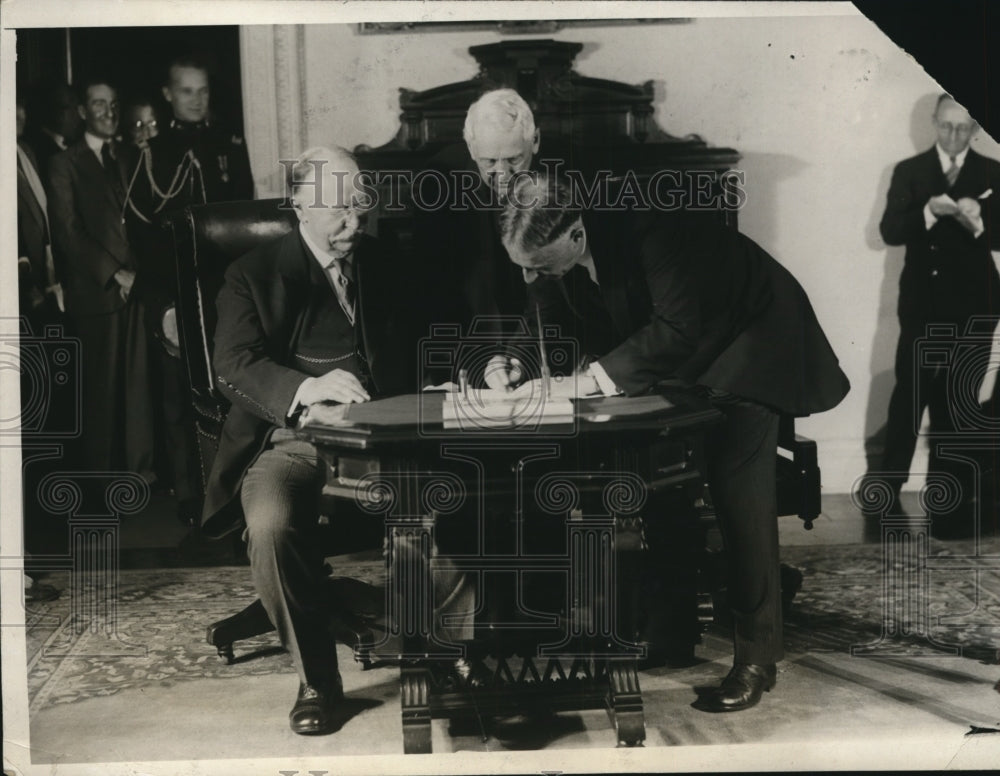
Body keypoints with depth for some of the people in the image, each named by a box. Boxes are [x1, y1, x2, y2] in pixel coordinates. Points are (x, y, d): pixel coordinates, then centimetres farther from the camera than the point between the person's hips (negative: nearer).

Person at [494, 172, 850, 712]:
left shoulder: (647, 223, -35)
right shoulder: (549, 246, -13)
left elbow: (678, 329, -37)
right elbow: (547, 322, -1)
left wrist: (590, 378, -40)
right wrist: (514, 365, -20)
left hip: (744, 338, -7)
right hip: (668, 360, 8)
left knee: (740, 498, -13)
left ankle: (756, 656, -4)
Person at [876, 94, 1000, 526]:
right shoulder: (908, 171, 5)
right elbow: (890, 230, -5)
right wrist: (929, 211, -21)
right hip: (922, 303, -1)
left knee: (954, 400, 7)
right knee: (909, 393, -5)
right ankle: (889, 487, 4)